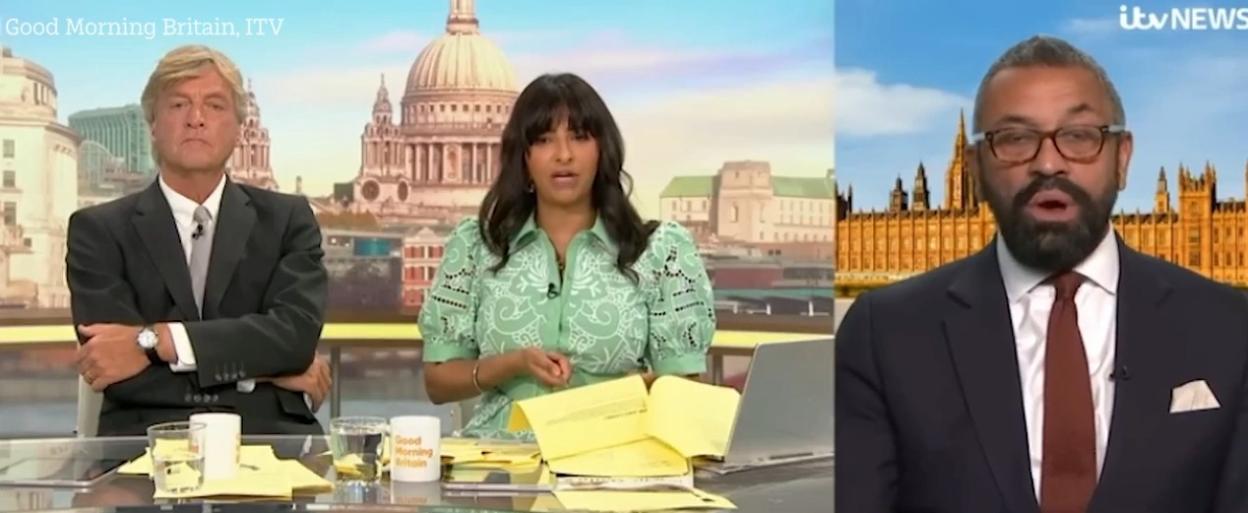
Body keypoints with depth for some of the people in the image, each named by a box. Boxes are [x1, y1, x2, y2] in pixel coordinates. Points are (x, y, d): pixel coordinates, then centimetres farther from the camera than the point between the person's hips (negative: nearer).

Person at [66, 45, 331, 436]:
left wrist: (155, 341, -12)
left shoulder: (287, 220, 13)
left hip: (267, 437, 1)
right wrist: (261, 368, -6)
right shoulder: (98, 231, 8)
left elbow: (297, 332, -5)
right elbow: (114, 370, -5)